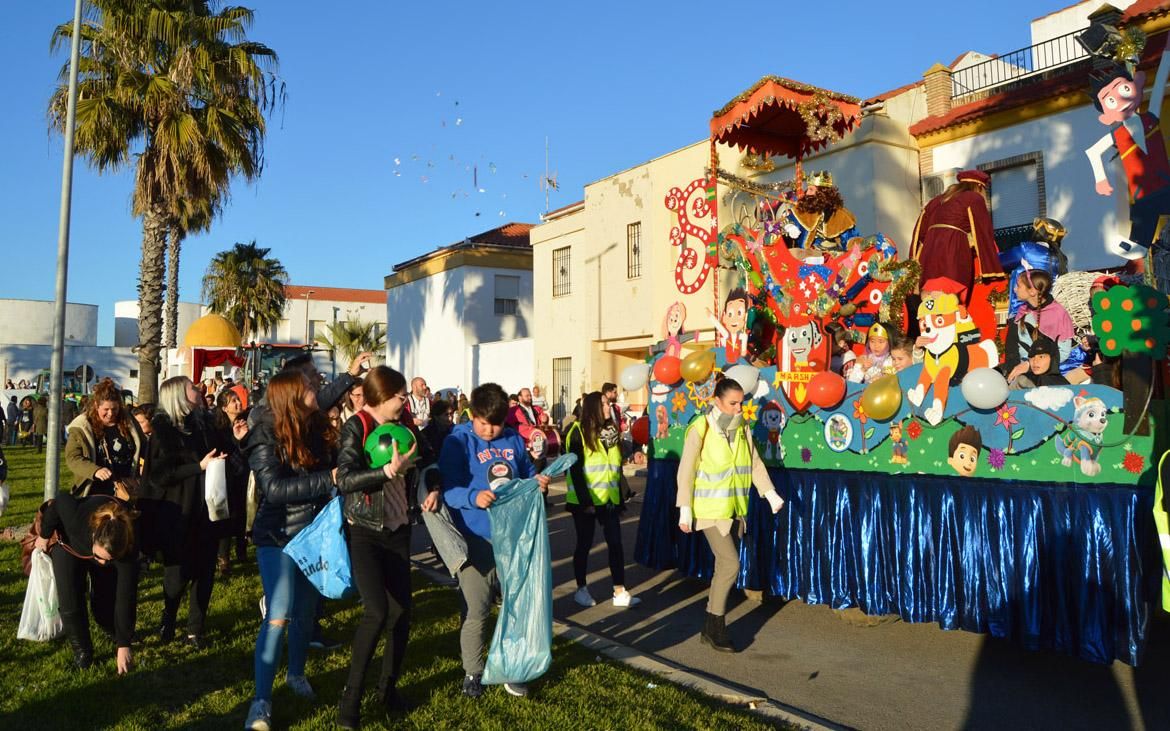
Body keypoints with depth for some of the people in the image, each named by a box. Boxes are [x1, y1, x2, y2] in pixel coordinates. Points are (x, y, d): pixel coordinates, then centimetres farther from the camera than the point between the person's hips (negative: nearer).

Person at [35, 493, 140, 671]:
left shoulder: (127, 548, -41)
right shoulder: (76, 518, -47)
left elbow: (126, 599, -34)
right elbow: (60, 501, -23)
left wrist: (123, 646, -31)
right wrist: (45, 535, -10)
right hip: (69, 546, 0)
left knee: (105, 603, -5)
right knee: (71, 604, -12)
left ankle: (118, 636, 26)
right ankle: (81, 650, 11)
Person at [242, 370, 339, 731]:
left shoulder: (315, 430, 1)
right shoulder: (266, 437, -16)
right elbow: (274, 489, -26)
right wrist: (327, 480, -30)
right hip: (278, 538, -6)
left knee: (306, 610, 16)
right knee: (278, 616, -9)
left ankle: (296, 674, 38)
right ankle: (261, 701, 1)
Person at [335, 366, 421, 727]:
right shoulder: (356, 427, -10)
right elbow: (344, 480, -22)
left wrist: (431, 490, 5)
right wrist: (389, 469, -29)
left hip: (398, 531, 6)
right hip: (364, 531, -6)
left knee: (401, 612, 4)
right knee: (377, 610, -17)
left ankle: (388, 687, 23)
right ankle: (351, 697, -1)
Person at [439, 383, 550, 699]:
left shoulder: (513, 440, 6)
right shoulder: (458, 441, -10)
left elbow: (528, 472, 19)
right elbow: (448, 490, -18)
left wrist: (538, 481, -4)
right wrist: (473, 497, -36)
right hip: (477, 540, -5)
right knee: (476, 611, 3)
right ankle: (473, 672, 25)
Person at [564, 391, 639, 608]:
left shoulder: (611, 432, 11)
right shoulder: (579, 432, -9)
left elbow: (617, 468, 13)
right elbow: (575, 470, -13)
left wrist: (622, 497, 9)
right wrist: (585, 501, -17)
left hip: (609, 499, 6)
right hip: (585, 501, -5)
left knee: (615, 544, 1)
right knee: (584, 544, 5)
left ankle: (620, 592, 5)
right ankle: (581, 589, 19)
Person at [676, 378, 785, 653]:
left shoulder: (742, 429, 5)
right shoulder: (700, 430, -13)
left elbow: (755, 463, 9)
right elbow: (686, 471, -11)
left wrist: (770, 493, -1)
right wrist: (685, 510, -12)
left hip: (735, 509, 6)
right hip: (710, 509, -6)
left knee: (724, 568, 10)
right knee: (731, 564, -13)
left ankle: (711, 628, 22)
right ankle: (716, 628, 2)